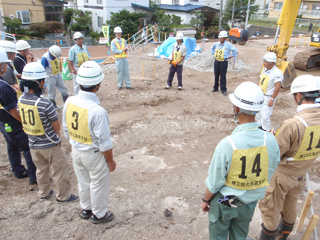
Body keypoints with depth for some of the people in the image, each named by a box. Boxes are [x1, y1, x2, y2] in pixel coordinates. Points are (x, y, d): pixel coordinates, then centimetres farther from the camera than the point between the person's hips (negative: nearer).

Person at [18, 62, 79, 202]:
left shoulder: (20, 100, -7)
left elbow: (25, 122, 6)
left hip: (33, 144, 7)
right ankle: (63, 196, 29)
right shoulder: (45, 104, -29)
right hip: (50, 145, -6)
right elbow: (57, 126, -16)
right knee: (59, 171, 13)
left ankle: (43, 193, 44)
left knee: (41, 169, 26)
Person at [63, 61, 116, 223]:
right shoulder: (97, 111, -32)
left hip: (76, 151, 6)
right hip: (94, 155, -6)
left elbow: (66, 130, 2)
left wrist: (76, 144, 18)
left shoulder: (69, 102, -11)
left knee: (83, 181, 26)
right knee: (98, 184, 17)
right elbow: (104, 142, -24)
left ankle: (86, 209, 49)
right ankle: (99, 214, 39)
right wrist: (111, 161, -8)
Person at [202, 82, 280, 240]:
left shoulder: (226, 144, -33)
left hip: (225, 202, -4)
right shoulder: (270, 141, -20)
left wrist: (206, 199, -3)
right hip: (250, 203, 4)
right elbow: (269, 173, -3)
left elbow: (214, 182, -20)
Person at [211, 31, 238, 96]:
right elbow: (212, 48, 25)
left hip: (224, 62, -4)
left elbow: (235, 51, -7)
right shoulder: (216, 44, 4)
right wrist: (214, 53, 14)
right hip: (216, 61, 5)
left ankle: (223, 89, 8)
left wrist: (230, 56, -7)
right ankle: (215, 88, 24)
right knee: (216, 75, 11)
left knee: (223, 76, -1)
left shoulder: (228, 45, -9)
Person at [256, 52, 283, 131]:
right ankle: (260, 126, 40)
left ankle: (267, 131, 13)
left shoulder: (277, 73, -20)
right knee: (257, 113, 18)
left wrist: (272, 99, -21)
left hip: (268, 97, -8)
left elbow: (277, 88, -22)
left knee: (265, 116, -6)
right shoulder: (265, 69, 5)